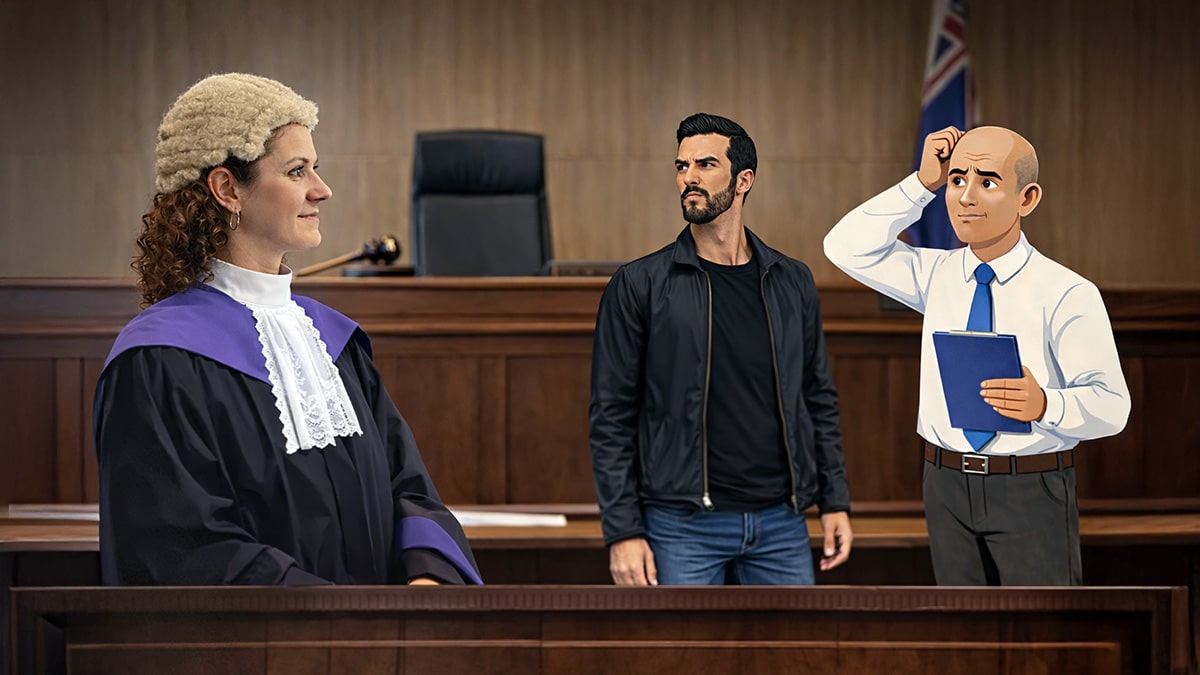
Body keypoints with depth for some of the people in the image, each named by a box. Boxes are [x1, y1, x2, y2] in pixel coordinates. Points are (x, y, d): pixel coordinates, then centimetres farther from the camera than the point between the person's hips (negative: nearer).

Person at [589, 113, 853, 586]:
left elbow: (818, 399, 15)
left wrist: (834, 501, 8)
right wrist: (622, 531, -10)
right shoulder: (639, 286, -2)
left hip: (781, 523, 4)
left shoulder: (792, 282, 9)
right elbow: (612, 417, -3)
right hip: (683, 527, -3)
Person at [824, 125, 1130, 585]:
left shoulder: (1068, 294, -11)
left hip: (1032, 492, -5)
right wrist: (921, 184, -3)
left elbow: (1110, 405, -15)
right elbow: (847, 247, 3)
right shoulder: (936, 274, 7)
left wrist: (1045, 405, -37)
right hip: (948, 483, 5)